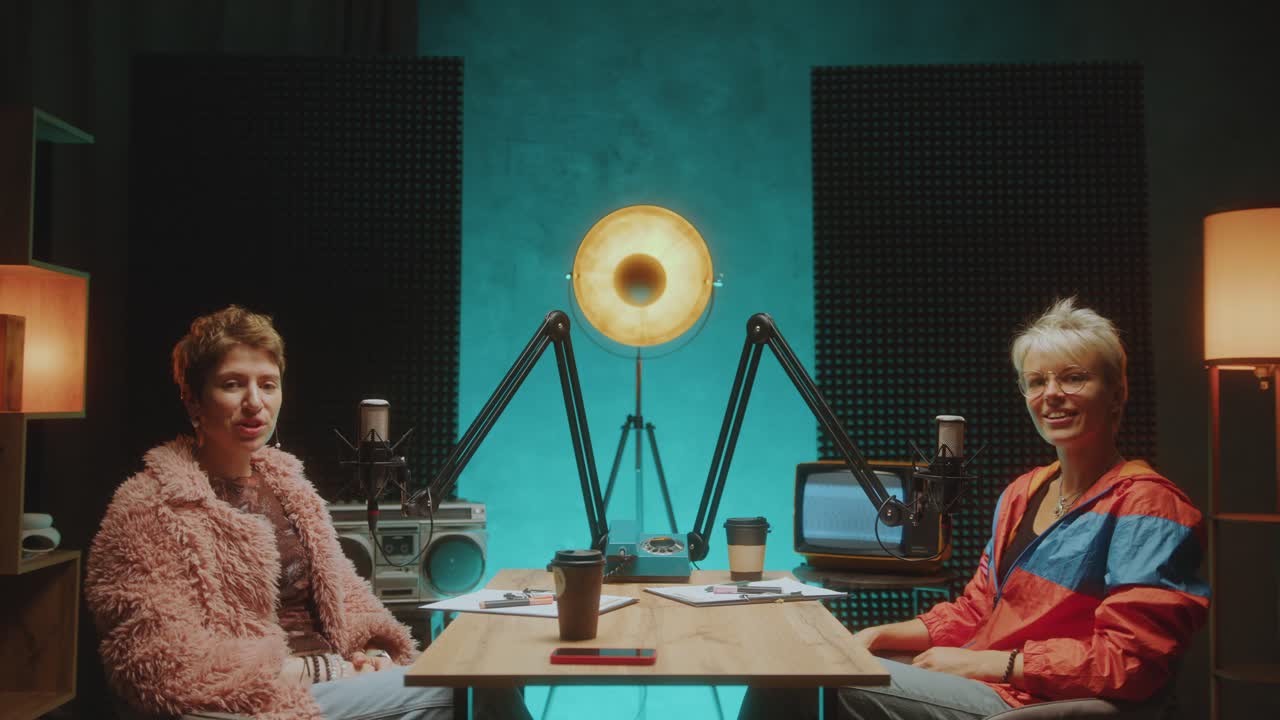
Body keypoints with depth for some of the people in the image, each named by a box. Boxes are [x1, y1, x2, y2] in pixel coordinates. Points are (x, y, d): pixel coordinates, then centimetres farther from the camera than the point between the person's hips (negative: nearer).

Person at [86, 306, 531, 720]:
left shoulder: (286, 481, 13)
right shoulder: (149, 507, -9)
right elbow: (164, 662, -17)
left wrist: (376, 652, -3)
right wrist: (312, 670, -17)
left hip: (336, 674, 7)